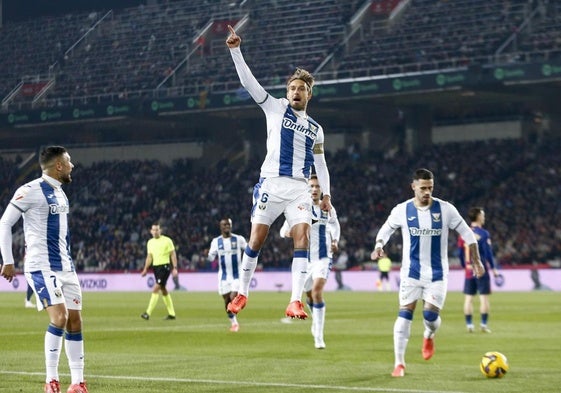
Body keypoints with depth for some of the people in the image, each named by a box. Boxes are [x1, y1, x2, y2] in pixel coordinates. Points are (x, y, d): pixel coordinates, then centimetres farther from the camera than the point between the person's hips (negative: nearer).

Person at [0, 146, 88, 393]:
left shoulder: (59, 192, 15)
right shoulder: (31, 191, -11)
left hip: (65, 266, 8)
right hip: (42, 267, -8)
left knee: (75, 320, 4)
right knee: (59, 317, -18)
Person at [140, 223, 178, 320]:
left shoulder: (167, 241, -6)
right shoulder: (150, 242, 11)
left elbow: (173, 255, -5)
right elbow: (149, 257, 17)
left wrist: (175, 268, -11)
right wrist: (145, 269, 8)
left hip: (165, 266, -7)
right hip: (156, 266, 7)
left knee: (155, 289, -15)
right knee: (163, 290, 10)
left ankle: (148, 313, -18)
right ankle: (171, 313, 18)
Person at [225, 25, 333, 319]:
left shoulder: (315, 129, 17)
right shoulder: (276, 108, 8)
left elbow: (320, 164, 23)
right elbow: (248, 82, 0)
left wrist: (326, 194, 10)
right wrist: (236, 50, -11)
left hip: (300, 189, 2)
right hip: (271, 183, -2)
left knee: (302, 238, -14)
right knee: (256, 239, 0)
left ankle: (295, 302, -18)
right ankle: (242, 293, 18)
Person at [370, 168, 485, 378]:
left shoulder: (445, 209, -6)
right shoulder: (402, 210, -4)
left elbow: (467, 233, 3)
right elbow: (386, 229, 12)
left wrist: (476, 261, 3)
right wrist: (379, 246, -8)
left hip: (437, 274, 0)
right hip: (411, 272, 0)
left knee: (431, 315, -9)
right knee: (404, 314, -9)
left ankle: (428, 336, 30)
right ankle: (399, 363, -2)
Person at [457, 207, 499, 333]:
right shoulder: (483, 234, -8)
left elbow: (461, 253, 11)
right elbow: (488, 253, -10)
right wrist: (493, 269, -4)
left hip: (469, 270, 5)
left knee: (468, 298, 6)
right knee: (484, 297, 1)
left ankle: (469, 324, 5)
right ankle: (483, 324, -2)